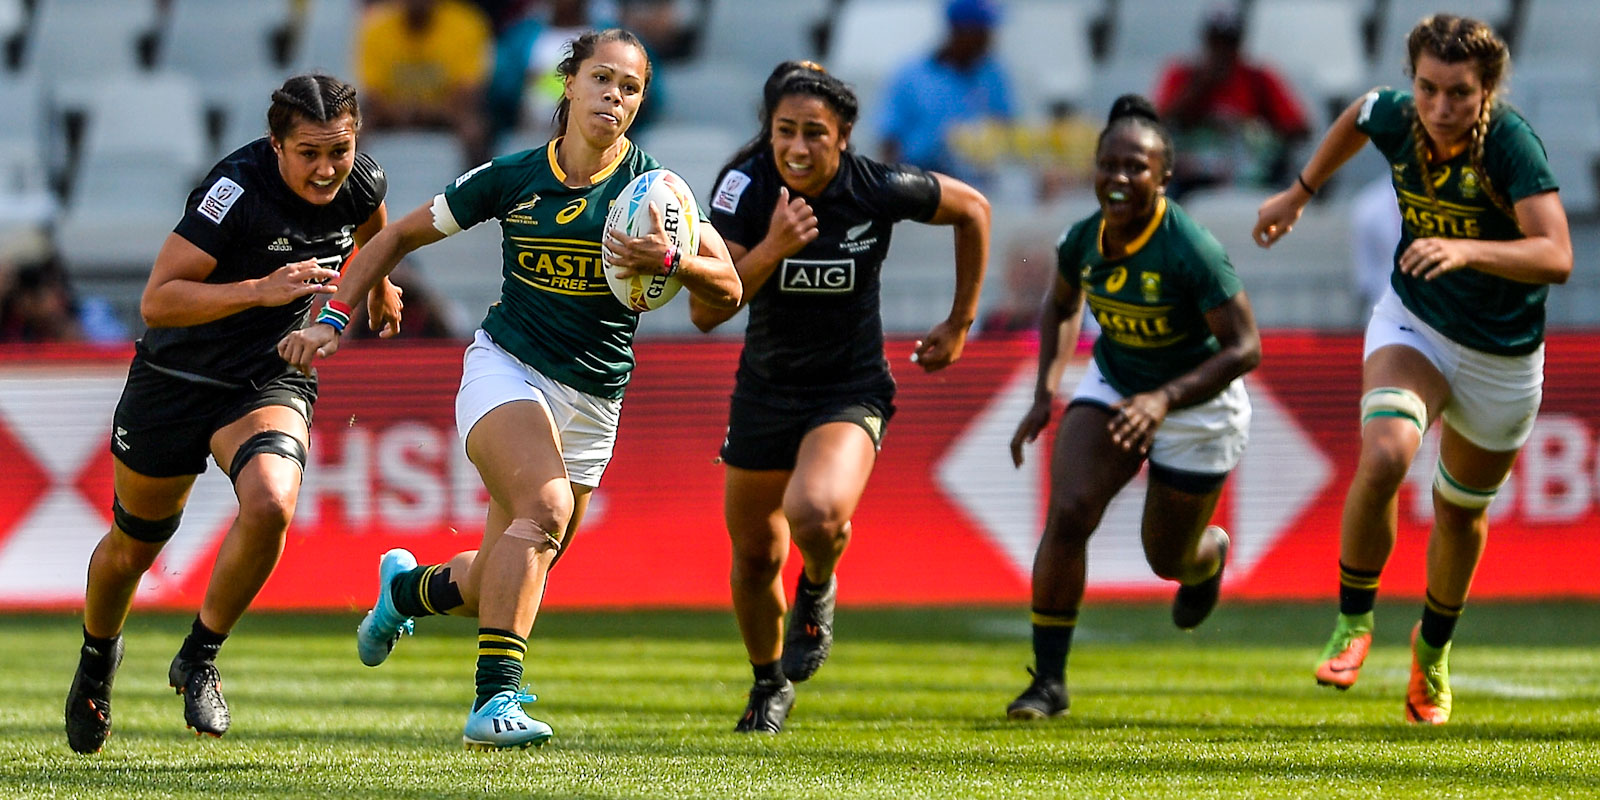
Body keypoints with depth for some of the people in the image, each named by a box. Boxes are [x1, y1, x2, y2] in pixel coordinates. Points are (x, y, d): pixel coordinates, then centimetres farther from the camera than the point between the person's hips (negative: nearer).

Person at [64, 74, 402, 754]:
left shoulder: (359, 184, -10)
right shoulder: (237, 188, -28)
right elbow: (156, 302, -32)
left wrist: (378, 284, 35)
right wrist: (261, 290, -41)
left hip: (270, 381, 3)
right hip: (175, 380, -3)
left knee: (271, 506, -27)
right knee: (133, 544, 14)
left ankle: (199, 658, -5)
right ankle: (97, 657, 47)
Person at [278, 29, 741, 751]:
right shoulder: (511, 177, -3)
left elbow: (728, 289, -8)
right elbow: (399, 237, 8)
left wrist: (669, 260, -27)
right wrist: (332, 318, -1)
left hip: (592, 405, 3)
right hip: (506, 368, -2)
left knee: (498, 590, 7)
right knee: (547, 505, -33)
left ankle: (408, 586, 43)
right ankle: (494, 702, -36)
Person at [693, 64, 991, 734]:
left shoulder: (880, 190, -17)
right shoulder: (745, 188, -16)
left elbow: (971, 209, 3)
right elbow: (705, 312, -21)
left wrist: (959, 324, 8)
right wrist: (772, 248, -35)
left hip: (852, 391, -2)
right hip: (765, 393, 2)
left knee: (815, 513, -31)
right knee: (755, 556, 11)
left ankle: (819, 589, 5)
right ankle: (769, 685, 40)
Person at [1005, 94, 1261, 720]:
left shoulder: (1191, 251, -30)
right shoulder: (1082, 241, -13)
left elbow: (1244, 348, -28)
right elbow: (1062, 306, 10)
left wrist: (1164, 398, -38)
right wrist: (1045, 393, 0)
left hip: (1197, 405, -4)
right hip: (1113, 386, 4)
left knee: (1167, 558, 8)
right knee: (1068, 513, -18)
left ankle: (1210, 553, 50)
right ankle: (1048, 680, -10)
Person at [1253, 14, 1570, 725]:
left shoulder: (1512, 144, -28)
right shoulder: (1396, 117, -15)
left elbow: (1556, 257, -39)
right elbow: (1360, 114, 12)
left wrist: (1466, 250, -52)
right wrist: (1300, 192, 19)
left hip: (1503, 358, -1)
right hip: (1414, 324, 1)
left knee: (1461, 511, 15)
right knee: (1384, 456, -27)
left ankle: (1434, 646, 44)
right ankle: (1353, 623, -6)